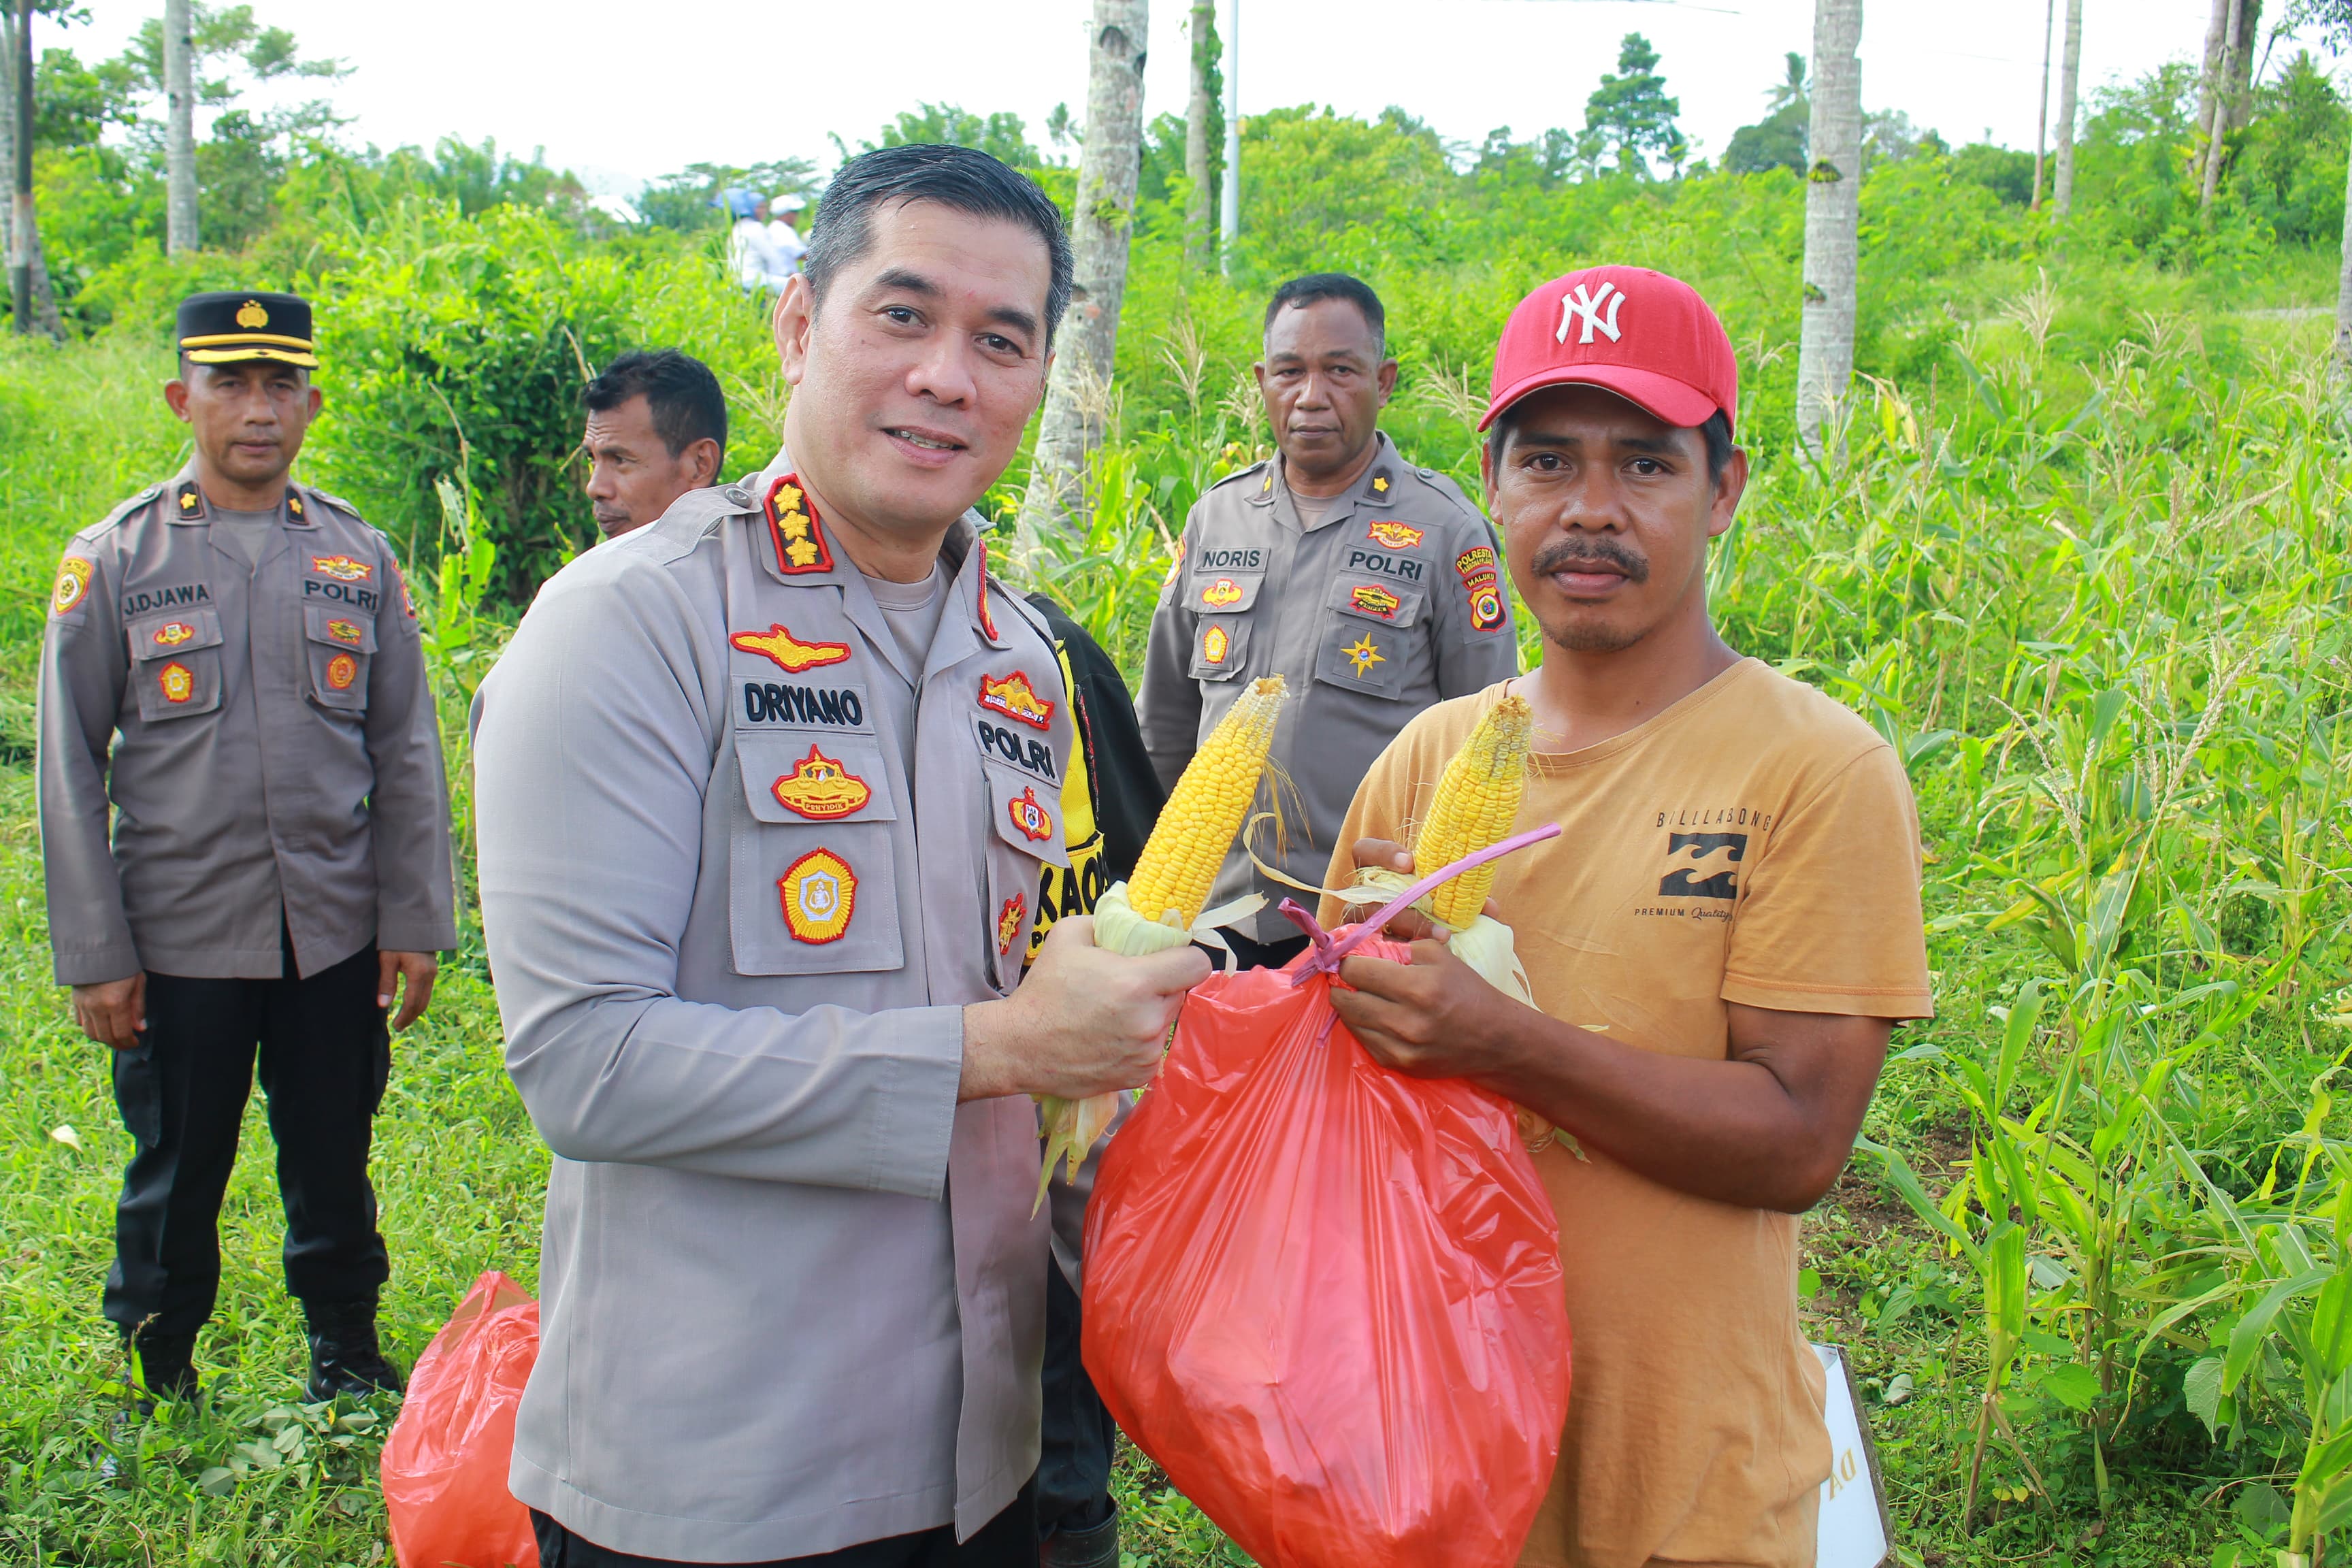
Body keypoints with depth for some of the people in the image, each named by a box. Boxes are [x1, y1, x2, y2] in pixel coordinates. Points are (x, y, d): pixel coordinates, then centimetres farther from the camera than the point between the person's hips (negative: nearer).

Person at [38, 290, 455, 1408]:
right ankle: (158, 1378, 32)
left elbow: (407, 755, 7)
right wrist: (95, 956, -4)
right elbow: (70, 771, -1)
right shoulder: (114, 561, -1)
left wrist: (413, 920, 2)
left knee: (333, 1161, 13)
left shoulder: (360, 557, 4)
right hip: (180, 942, -1)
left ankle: (345, 1348, 34)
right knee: (177, 1172, 11)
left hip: (336, 936, 2)